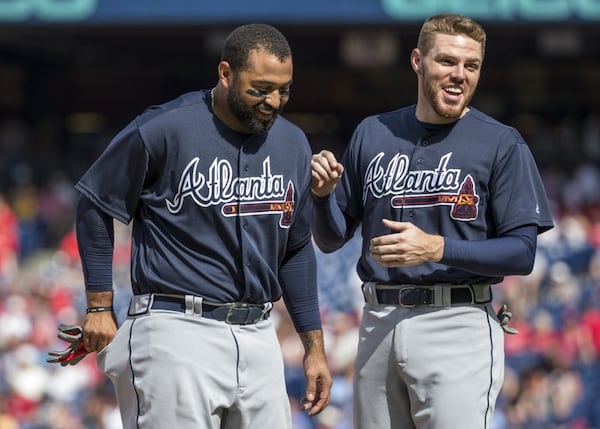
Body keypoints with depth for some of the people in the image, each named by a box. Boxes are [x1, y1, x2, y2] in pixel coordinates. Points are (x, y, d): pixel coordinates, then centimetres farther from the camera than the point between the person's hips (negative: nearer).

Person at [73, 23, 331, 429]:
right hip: (177, 332, -6)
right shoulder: (163, 130, -9)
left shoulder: (293, 144, 9)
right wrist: (100, 307, 1)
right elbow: (97, 207, 2)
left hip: (259, 335, 6)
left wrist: (314, 345, 17)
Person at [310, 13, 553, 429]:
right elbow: (332, 239, 16)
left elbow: (522, 252, -7)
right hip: (379, 324, 4)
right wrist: (323, 193, -6)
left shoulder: (501, 143, -1)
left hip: (458, 325, -4)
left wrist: (437, 248, -19)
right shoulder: (373, 134, 11)